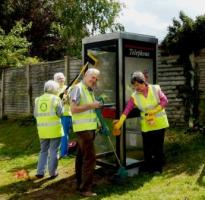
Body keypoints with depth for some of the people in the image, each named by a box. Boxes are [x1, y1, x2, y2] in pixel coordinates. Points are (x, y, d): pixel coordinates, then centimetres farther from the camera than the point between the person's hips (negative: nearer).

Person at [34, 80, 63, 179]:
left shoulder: (38, 99, 7)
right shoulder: (55, 98, -7)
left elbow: (36, 114, 9)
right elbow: (60, 113, -9)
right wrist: (61, 105, 8)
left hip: (42, 129, 5)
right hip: (54, 129, -4)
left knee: (43, 151, 16)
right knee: (53, 151, 4)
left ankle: (40, 172, 14)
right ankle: (52, 172, 9)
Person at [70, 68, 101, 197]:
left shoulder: (90, 90, 14)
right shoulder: (78, 88, -14)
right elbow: (74, 109, -22)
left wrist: (96, 106, 5)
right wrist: (91, 105, -22)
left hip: (89, 127, 10)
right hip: (83, 128, -10)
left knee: (82, 155, 17)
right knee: (90, 157, -11)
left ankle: (80, 182, 29)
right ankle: (85, 188, -4)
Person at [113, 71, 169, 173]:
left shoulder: (156, 89, -8)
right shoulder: (134, 96, -7)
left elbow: (165, 101, -11)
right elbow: (127, 110, -15)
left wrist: (153, 111, -20)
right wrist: (120, 122, -24)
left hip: (159, 123, -1)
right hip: (146, 125, 1)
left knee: (158, 146, 9)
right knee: (147, 148, 4)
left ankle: (158, 168, 23)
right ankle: (148, 169, 20)